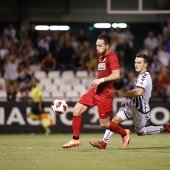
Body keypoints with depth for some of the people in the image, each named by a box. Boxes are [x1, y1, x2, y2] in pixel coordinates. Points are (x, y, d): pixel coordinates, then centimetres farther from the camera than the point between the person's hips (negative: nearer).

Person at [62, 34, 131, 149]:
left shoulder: (112, 57, -13)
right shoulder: (101, 57, 15)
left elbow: (116, 75, -25)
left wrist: (101, 80, -27)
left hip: (105, 93, -8)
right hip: (95, 90, 8)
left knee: (104, 124, -1)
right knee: (76, 110, -3)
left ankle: (124, 133, 25)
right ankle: (75, 139, 5)